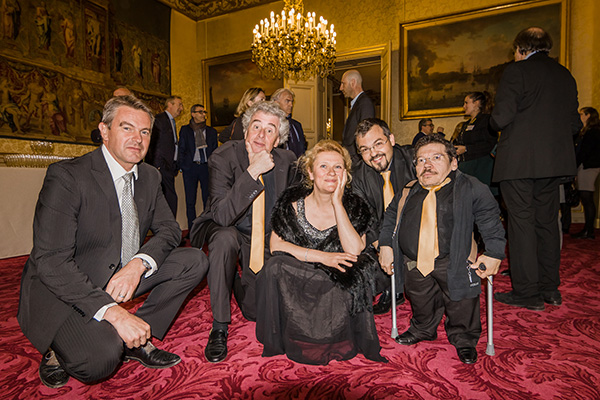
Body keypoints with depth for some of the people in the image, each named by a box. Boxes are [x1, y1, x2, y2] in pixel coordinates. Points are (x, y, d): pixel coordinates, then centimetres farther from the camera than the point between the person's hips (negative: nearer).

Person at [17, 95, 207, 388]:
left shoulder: (149, 177, 2)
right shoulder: (67, 176, -18)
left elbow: (169, 229, 2)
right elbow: (51, 262, -24)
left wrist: (139, 264, -20)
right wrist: (112, 311, -33)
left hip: (123, 276, 6)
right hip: (60, 288, -6)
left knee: (194, 260, -10)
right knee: (100, 359, -30)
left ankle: (136, 340, -1)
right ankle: (59, 351, 6)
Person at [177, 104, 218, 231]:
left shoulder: (211, 131, 14)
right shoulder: (185, 130, 11)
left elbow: (215, 150, 14)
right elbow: (181, 149, 9)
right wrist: (181, 165, -2)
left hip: (206, 167, 1)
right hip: (190, 167, 0)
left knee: (208, 199, -1)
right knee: (190, 200, 2)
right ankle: (192, 229, 11)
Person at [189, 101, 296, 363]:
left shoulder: (286, 161, -9)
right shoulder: (223, 157, -20)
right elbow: (222, 216, -32)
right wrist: (252, 172, -38)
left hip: (266, 238, 3)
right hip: (225, 231, -3)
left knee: (256, 312, 0)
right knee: (225, 238, -39)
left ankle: (238, 279, 36)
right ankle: (219, 328, -20)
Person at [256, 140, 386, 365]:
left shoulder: (354, 206, -6)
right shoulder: (293, 201, -6)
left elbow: (355, 252, -20)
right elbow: (275, 245, -12)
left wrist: (337, 203, -22)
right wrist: (321, 256, -21)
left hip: (338, 288, 0)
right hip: (293, 287, 0)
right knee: (275, 265, -28)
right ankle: (278, 340, -5)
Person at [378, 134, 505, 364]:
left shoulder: (470, 189, -4)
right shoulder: (408, 193, 5)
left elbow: (490, 220, -1)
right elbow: (390, 217, 18)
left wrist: (493, 253, -9)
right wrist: (385, 245, 12)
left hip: (454, 262, -3)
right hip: (414, 264, 3)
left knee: (461, 306, 7)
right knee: (421, 303, 18)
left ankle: (463, 339, 37)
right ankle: (422, 330, 48)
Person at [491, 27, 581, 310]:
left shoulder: (516, 71, -5)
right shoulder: (566, 75, 15)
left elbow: (501, 117, -15)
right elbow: (574, 124, 14)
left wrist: (496, 124, 6)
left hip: (519, 159, -7)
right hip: (555, 159, 7)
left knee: (521, 222, -2)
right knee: (548, 221, 13)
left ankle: (527, 293, 4)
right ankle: (550, 289, 22)